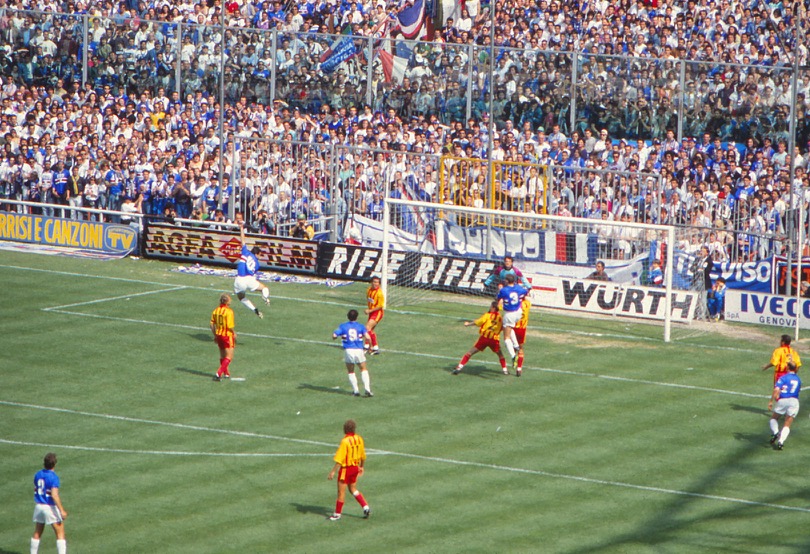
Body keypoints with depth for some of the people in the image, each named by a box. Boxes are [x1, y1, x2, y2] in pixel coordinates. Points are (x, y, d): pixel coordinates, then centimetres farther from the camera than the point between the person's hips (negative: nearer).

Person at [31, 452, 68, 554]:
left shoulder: (38, 474, 4)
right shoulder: (53, 477, -17)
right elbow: (54, 495, -24)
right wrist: (62, 510, -21)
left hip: (38, 506, 7)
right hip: (51, 507, -7)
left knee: (37, 533, 17)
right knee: (60, 533, 1)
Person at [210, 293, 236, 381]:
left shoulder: (216, 310, 2)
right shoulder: (229, 311, -19)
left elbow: (212, 324, 5)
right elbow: (230, 326, -21)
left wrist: (215, 335, 16)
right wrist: (234, 333, -2)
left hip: (219, 335, 7)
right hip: (227, 336, -7)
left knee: (222, 356, 20)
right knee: (229, 357, -2)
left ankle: (226, 373, 34)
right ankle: (219, 374, -16)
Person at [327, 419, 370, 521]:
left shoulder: (345, 441, -21)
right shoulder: (359, 439, 0)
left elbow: (339, 459, -23)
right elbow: (363, 456, 11)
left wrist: (333, 471, -19)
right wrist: (362, 467, 26)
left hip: (346, 468, -7)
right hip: (355, 467, 7)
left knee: (341, 491, 6)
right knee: (353, 489, 23)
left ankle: (337, 514, 16)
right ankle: (365, 507, 13)